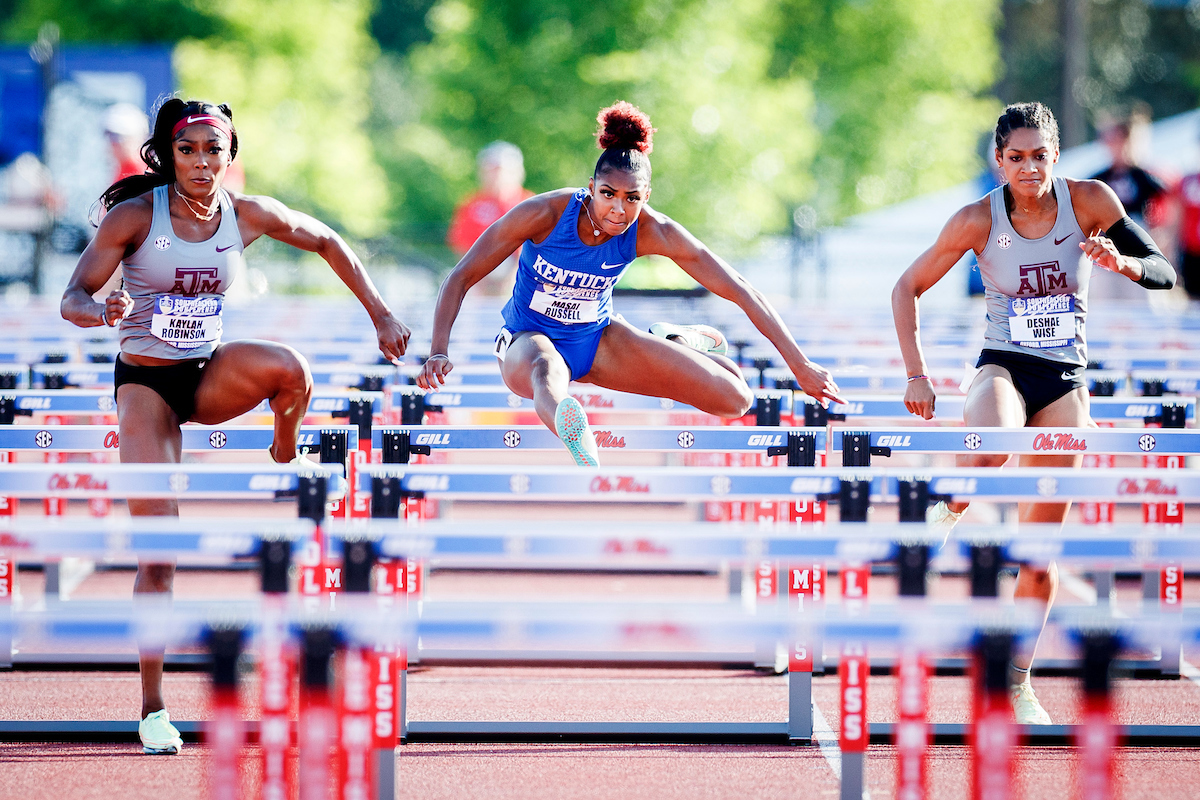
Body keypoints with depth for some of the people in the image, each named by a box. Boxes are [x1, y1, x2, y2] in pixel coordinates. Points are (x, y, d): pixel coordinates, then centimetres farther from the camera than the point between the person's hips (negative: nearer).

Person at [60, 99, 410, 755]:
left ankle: (286, 457, 0)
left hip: (211, 374, 2)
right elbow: (72, 299, -13)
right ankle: (152, 709, -3)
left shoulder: (248, 215, -4)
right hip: (144, 381, -2)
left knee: (288, 367, -33)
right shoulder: (134, 215, -13)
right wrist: (103, 312, -37)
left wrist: (380, 315, 8)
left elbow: (326, 242, 12)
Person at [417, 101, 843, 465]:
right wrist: (439, 352, -35)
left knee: (734, 397, -5)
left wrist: (801, 366, -18)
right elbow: (461, 277, -21)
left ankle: (673, 342, 27)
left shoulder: (653, 232, -20)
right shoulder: (545, 214, -26)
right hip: (529, 340, -3)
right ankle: (584, 456, -72)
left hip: (597, 339, 3)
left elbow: (740, 290, -16)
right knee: (547, 371, -42)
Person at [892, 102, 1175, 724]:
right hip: (1003, 366, -2)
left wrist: (1121, 263, -29)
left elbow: (1163, 271, -6)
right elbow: (907, 288, 0)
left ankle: (1015, 680, 13)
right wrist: (917, 374, -7)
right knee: (990, 444, -40)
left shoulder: (1089, 201, -7)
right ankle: (950, 505, -6)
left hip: (1065, 379, 2)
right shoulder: (979, 219, -9)